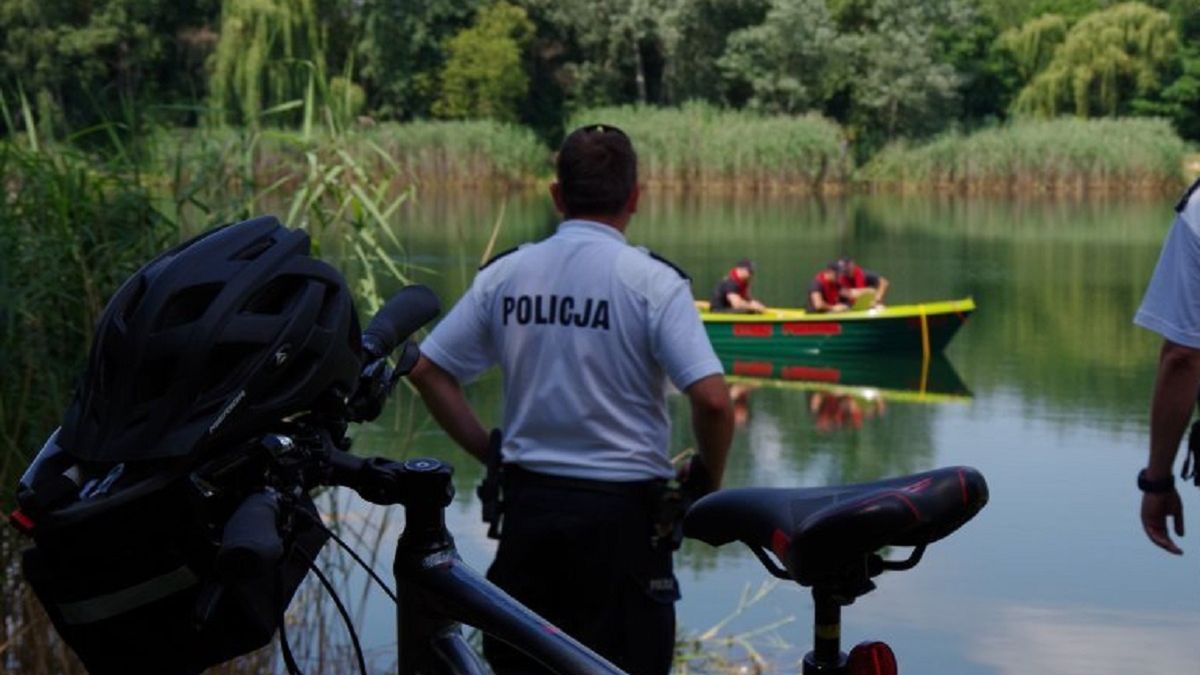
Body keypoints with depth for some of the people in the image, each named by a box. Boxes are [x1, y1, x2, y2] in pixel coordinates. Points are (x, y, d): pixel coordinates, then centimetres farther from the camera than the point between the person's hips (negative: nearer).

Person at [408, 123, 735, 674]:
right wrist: (706, 482, -1)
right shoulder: (652, 281, -10)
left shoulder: (505, 274, 3)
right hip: (622, 506, -4)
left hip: (528, 500, 4)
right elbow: (712, 400, -18)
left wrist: (488, 450, 12)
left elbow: (428, 371, 6)